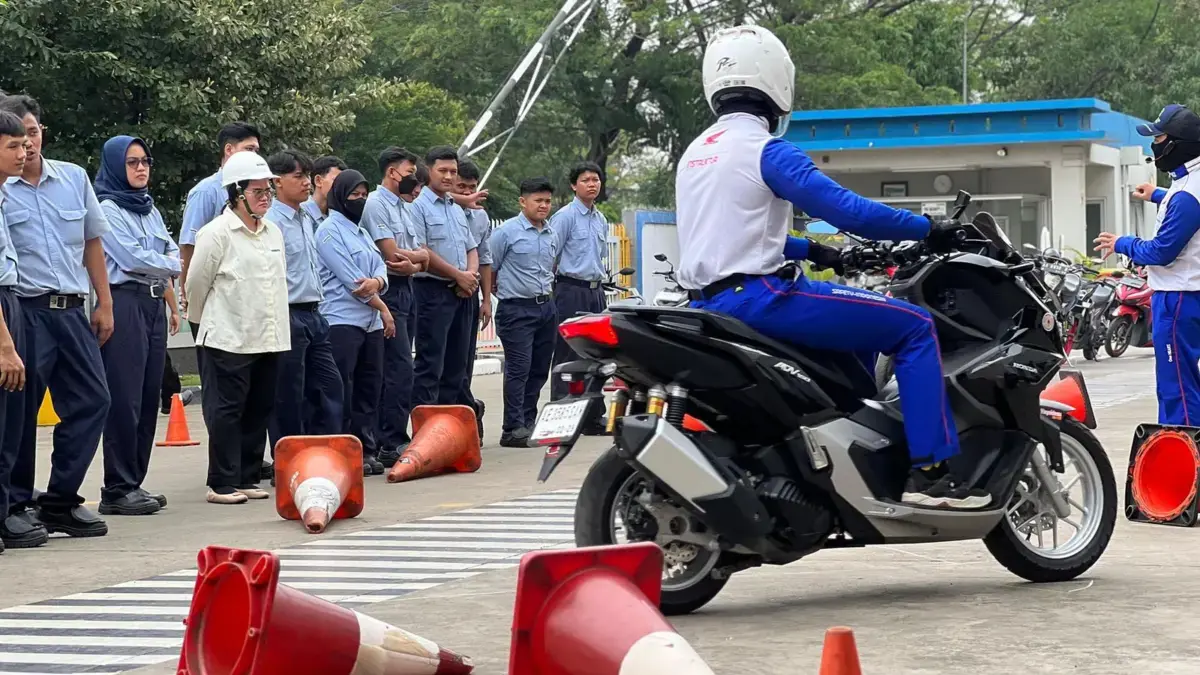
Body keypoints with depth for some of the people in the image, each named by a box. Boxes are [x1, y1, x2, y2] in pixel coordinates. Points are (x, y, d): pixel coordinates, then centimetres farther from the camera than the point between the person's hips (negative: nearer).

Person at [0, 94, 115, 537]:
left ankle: (61, 500, 16)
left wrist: (104, 303, 14)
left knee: (91, 400, 5)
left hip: (71, 309, 5)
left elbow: (92, 242, 16)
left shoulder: (74, 178, 10)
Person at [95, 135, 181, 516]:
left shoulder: (150, 209, 19)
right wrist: (174, 265, 2)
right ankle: (117, 490, -5)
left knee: (149, 397, 7)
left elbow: (171, 253, 17)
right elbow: (133, 257, -12)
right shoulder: (108, 209, -5)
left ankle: (134, 483, 13)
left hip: (154, 303, 8)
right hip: (124, 302, -8)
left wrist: (171, 305, 2)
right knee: (125, 398, -8)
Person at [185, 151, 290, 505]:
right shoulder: (217, 233, -9)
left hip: (268, 339, 7)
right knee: (226, 412, -4)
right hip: (228, 340, -7)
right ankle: (222, 484, 0)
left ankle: (247, 478, 19)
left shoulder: (273, 232, 13)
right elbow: (196, 284, -3)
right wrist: (207, 322, 9)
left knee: (258, 411, 10)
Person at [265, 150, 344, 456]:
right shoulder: (272, 222, -14)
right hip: (288, 316, -9)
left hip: (313, 316, 9)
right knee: (288, 397, -1)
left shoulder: (308, 220, 15)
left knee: (328, 385, 9)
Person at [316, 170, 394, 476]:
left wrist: (376, 283, -14)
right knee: (342, 392, -6)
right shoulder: (330, 230, -5)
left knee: (370, 387, 8)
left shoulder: (361, 231, 20)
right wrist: (383, 309, -5)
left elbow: (381, 270, 11)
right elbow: (350, 279, -11)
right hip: (342, 321, -8)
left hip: (371, 322, 8)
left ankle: (367, 450, 13)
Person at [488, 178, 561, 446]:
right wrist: (506, 292, 3)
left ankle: (528, 422, 17)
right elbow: (489, 267, -2)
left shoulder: (553, 236, 13)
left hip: (546, 307, 7)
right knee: (518, 369, -11)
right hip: (516, 310, -7)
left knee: (539, 370, 9)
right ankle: (513, 429, -11)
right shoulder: (506, 232, -6)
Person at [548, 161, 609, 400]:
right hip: (571, 292, -7)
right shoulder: (565, 216, -7)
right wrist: (552, 287, -10)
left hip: (595, 292, 7)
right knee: (567, 354, -7)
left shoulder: (601, 219, 16)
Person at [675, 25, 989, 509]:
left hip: (711, 305, 10)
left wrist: (810, 250, 29)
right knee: (913, 327, -6)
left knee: (857, 333, 30)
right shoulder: (767, 151, -11)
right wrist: (927, 228, -7)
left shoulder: (693, 155, 16)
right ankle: (930, 472, -11)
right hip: (759, 297, -9)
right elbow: (847, 209, -18)